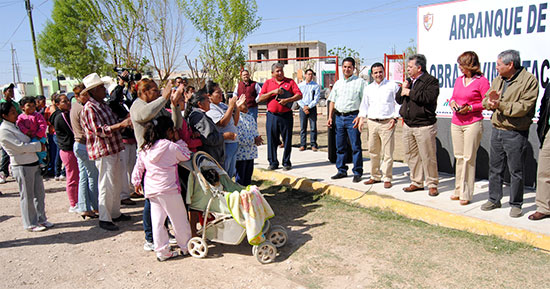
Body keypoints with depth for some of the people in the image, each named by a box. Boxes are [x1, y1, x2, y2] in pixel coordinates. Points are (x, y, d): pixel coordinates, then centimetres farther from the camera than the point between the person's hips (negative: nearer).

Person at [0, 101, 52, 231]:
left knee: (39, 193, 12)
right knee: (27, 197, 2)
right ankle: (30, 224, 14)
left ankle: (41, 219, 23)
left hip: (33, 164, 8)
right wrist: (39, 146, -9)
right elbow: (20, 147, -18)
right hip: (22, 167, -8)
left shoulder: (15, 125, 15)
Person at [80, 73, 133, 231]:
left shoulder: (103, 105, 15)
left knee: (117, 182, 15)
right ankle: (104, 219, 6)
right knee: (107, 185, -5)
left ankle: (115, 213, 27)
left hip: (113, 149, 9)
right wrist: (121, 124, -27)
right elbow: (99, 130, -22)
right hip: (102, 151, -9)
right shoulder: (89, 108, -13)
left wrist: (125, 121, 10)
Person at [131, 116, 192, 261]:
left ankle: (162, 251, 15)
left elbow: (138, 168, 14)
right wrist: (178, 140, 9)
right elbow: (186, 156, 3)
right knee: (179, 219, 7)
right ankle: (186, 246, 19)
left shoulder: (144, 149, 8)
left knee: (157, 220, 9)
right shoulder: (171, 146, -10)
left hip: (151, 190, 6)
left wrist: (136, 182, 27)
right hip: (169, 189, -6)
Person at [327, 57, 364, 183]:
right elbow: (332, 101, 18)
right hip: (339, 117, 5)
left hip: (352, 117, -5)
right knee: (340, 146, 10)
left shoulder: (360, 82, 0)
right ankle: (342, 171, 20)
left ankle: (357, 172, 6)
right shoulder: (338, 83, 16)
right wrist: (330, 117, 9)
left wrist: (359, 116, -16)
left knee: (356, 146, -3)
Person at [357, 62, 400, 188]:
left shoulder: (392, 86, 3)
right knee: (373, 152, 8)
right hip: (372, 122, 4)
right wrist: (362, 118, 9)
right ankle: (375, 176, 20)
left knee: (387, 153, -3)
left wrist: (395, 118, -8)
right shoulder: (368, 88, 16)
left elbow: (398, 103, 2)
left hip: (387, 123, -4)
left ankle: (387, 178, 7)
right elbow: (364, 105, 21)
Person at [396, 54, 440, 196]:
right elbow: (398, 99, 19)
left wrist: (410, 93, -13)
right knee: (411, 156, 11)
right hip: (408, 125, 7)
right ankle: (417, 182, 22)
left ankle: (432, 184, 10)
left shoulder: (431, 81, -5)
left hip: (424, 126, -7)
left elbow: (428, 97, -22)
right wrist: (403, 90, 0)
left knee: (428, 157, -3)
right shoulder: (409, 81, 18)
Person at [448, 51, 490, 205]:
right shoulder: (459, 80, 13)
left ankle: (466, 194, 6)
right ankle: (458, 190, 20)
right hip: (456, 123, 6)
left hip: (473, 123, -6)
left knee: (469, 158, -2)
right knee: (459, 157, 11)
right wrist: (452, 102, 0)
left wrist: (470, 108, -17)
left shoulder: (481, 81, -6)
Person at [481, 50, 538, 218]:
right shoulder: (497, 80, 12)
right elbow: (485, 102, 8)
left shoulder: (529, 80, -9)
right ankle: (494, 200, 25)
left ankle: (516, 204, 16)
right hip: (497, 130, 6)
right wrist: (490, 100, -14)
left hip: (516, 133, -6)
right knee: (495, 168, 13)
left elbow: (524, 107, -18)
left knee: (516, 171, 3)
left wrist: (500, 105, -22)